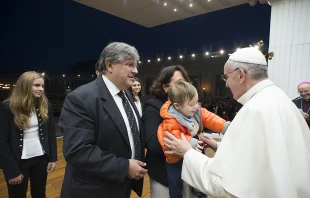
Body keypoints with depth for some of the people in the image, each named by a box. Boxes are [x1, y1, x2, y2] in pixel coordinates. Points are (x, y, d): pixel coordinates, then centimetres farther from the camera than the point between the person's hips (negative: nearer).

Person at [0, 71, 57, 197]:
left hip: (41, 159, 3)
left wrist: (53, 158, 0)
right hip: (18, 162, -3)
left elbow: (51, 133, 3)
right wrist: (12, 170, -11)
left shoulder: (45, 105, -1)